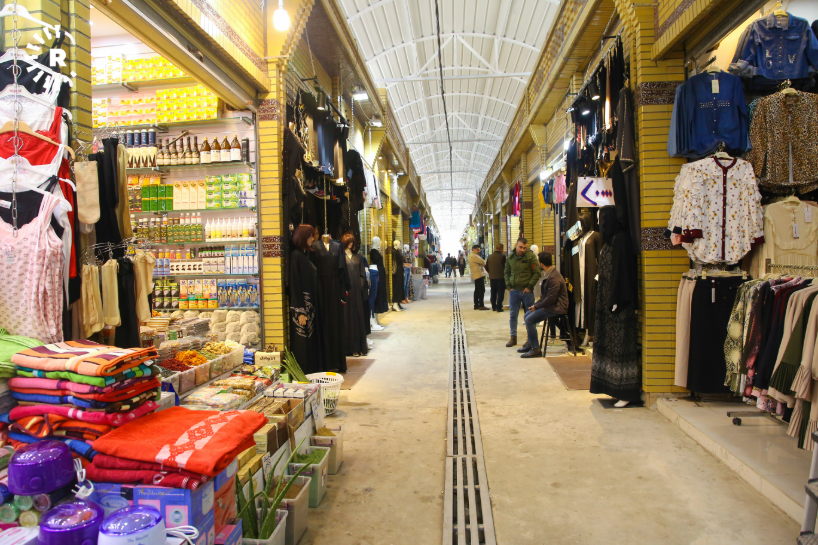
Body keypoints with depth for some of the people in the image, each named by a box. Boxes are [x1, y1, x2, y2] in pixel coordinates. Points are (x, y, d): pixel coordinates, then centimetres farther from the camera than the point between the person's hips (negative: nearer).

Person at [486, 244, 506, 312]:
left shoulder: (490, 256, 3)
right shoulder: (503, 256, -12)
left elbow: (486, 267, 9)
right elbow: (505, 266, -9)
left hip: (492, 277, 5)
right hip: (500, 277, -5)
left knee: (493, 293, 14)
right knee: (500, 293, 2)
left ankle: (493, 307, 19)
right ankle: (498, 307, -2)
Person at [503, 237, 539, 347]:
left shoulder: (531, 256, -5)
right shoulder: (510, 257, 6)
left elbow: (537, 273, -5)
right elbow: (506, 272, 15)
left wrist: (529, 286, -11)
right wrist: (508, 286, 5)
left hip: (527, 291, -3)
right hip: (514, 291, 3)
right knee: (513, 315, 7)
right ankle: (513, 338, 17)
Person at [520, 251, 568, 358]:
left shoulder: (554, 277, -22)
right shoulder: (548, 274, 14)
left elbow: (551, 298, -25)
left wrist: (537, 306, -14)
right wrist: (536, 304, 5)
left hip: (556, 308, -11)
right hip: (550, 305, 11)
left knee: (529, 320, -18)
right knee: (527, 315, 14)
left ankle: (536, 349, -13)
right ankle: (530, 343, 21)